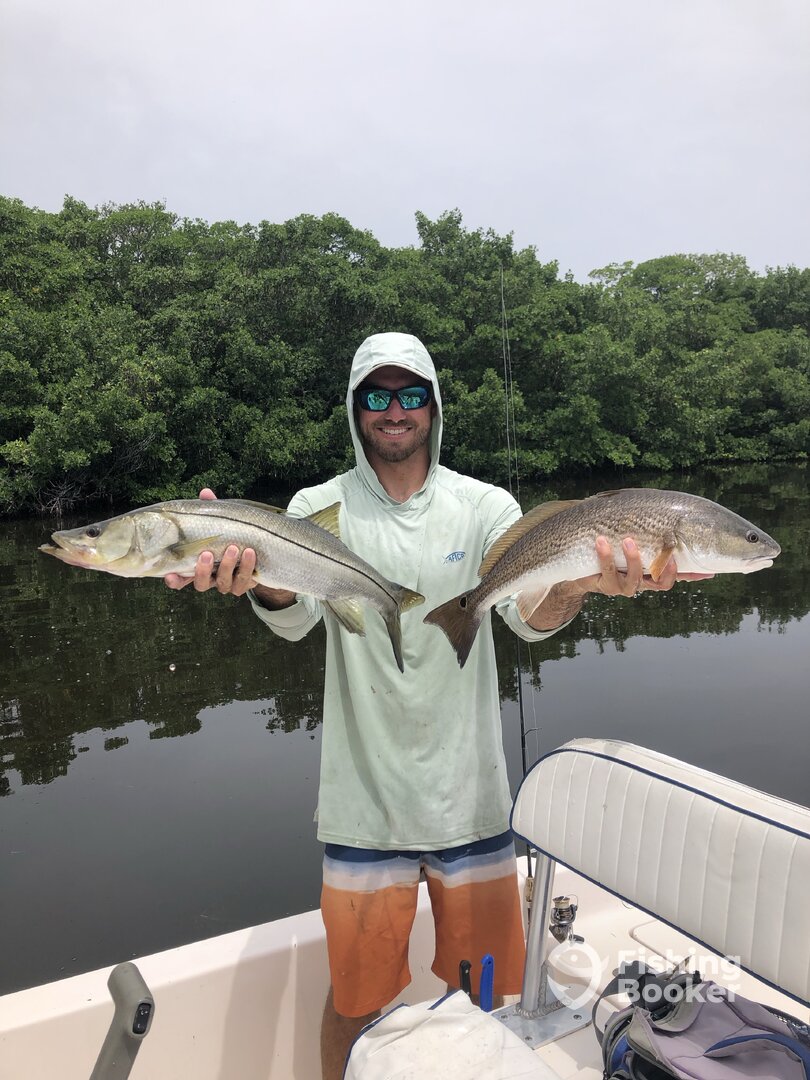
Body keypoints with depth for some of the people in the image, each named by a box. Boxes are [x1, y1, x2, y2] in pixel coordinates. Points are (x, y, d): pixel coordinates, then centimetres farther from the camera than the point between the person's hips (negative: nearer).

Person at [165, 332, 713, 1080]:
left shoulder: (485, 506, -1)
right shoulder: (321, 509, -3)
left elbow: (532, 615, -17)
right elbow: (294, 617, -21)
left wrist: (580, 581, -40)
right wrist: (257, 579, -45)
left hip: (471, 795, 1)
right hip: (366, 801, -1)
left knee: (487, 995, 18)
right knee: (356, 999, 14)